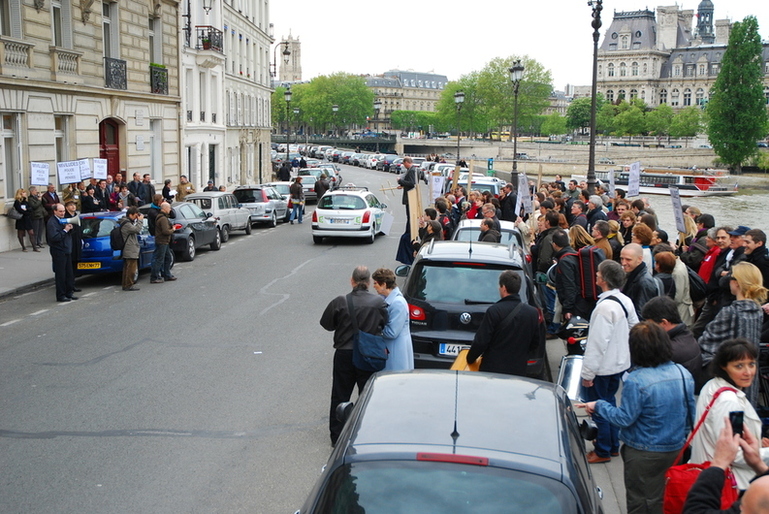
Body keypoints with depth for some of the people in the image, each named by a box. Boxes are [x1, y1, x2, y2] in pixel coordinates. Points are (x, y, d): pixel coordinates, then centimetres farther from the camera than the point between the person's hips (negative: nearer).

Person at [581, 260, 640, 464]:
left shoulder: (605, 307, -26)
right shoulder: (626, 301, 0)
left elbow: (597, 343, -25)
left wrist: (587, 373, -19)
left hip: (603, 368, -9)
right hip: (620, 363, 9)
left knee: (599, 408, 6)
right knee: (610, 402, 22)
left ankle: (603, 451, 19)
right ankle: (613, 445, 35)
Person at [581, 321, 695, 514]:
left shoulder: (636, 381, -25)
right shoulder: (684, 374, -4)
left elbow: (624, 418, -19)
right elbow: (690, 415, 5)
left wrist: (599, 406, -5)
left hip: (644, 455, -6)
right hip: (677, 450, 6)